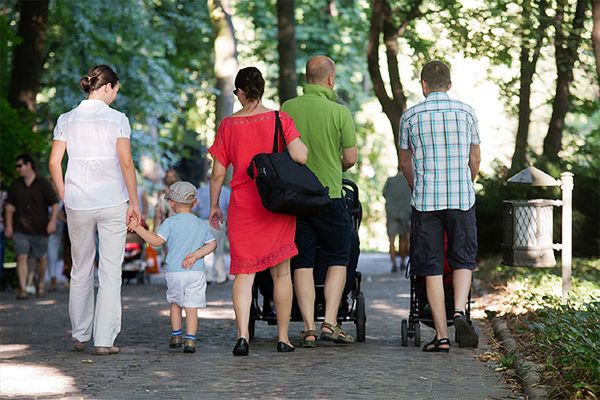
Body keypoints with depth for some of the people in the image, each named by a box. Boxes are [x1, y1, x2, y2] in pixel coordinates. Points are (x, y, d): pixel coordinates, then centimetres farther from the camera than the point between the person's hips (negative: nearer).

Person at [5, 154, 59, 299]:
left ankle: (40, 286, 27)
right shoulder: (16, 185, 8)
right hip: (20, 230, 2)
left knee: (40, 258, 9)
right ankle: (23, 289, -16)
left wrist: (52, 222, -15)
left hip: (40, 229, -2)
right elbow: (10, 206, 12)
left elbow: (55, 204, -3)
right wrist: (9, 225, 4)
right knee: (22, 257, -11)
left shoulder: (43, 184, -2)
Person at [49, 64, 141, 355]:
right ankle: (104, 340, -1)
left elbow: (54, 163, 2)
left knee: (81, 270, 16)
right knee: (110, 271, 2)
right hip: (112, 201, -3)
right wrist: (134, 203, -4)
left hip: (77, 203, 3)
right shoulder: (116, 119, -5)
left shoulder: (67, 120, 4)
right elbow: (126, 163, -10)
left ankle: (80, 336, 20)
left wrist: (65, 197, 11)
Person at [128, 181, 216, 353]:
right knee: (192, 307, -2)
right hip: (196, 272, 1)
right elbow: (212, 244, 4)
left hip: (174, 272, -1)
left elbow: (156, 241, -12)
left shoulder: (170, 222, -2)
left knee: (175, 303, 20)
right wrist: (196, 255, -1)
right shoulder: (202, 224, 9)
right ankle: (190, 340, -12)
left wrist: (138, 228, -10)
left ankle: (176, 336, 27)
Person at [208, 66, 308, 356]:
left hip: (242, 207, 0)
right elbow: (300, 157, -14)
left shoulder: (228, 125, -1)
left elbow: (218, 172, 1)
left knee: (244, 272, 3)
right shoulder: (280, 120, -3)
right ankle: (283, 338, 12)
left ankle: (242, 335, -12)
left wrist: (214, 206, 12)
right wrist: (302, 144, 9)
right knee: (281, 272, 10)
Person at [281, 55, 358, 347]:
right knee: (337, 260, 10)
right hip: (330, 195, -2)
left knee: (302, 263, 6)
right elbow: (351, 158, -4)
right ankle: (330, 323, -1)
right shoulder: (339, 112, -7)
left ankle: (308, 328, 2)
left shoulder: (287, 109, 0)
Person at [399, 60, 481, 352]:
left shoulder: (410, 116, 2)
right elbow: (475, 159, 12)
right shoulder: (466, 112, 4)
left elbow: (405, 163, 12)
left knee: (432, 268, 4)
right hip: (462, 197, 0)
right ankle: (460, 311, -13)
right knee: (463, 260, 13)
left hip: (425, 200, 0)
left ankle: (441, 336, 2)